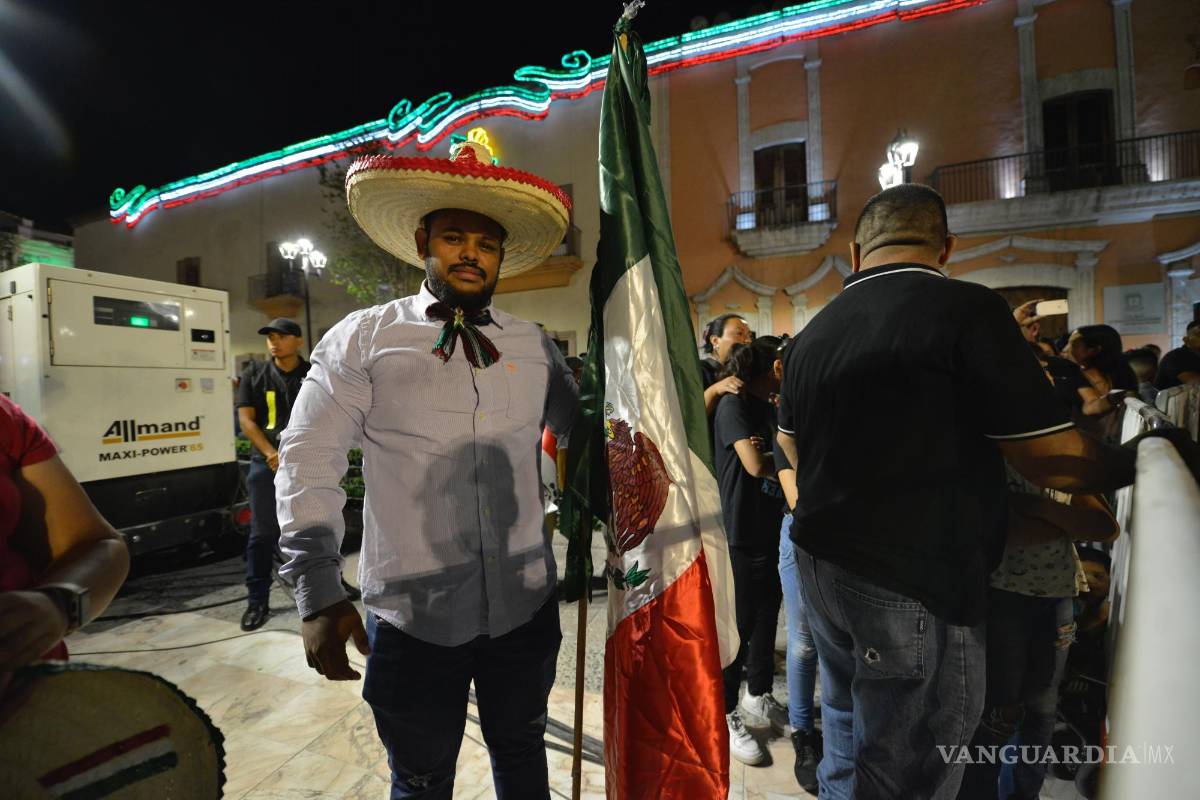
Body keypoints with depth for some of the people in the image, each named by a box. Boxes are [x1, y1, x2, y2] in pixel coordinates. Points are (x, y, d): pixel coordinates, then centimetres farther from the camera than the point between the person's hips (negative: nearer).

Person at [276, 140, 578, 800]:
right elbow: (307, 462, -7)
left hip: (525, 609, 3)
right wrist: (318, 595, -12)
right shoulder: (362, 339, -5)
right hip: (411, 618, -2)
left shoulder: (534, 347, 3)